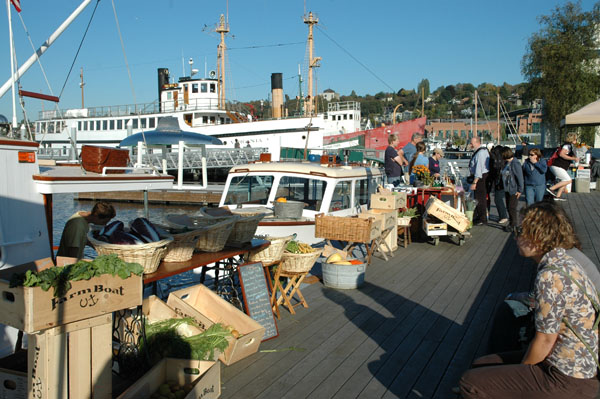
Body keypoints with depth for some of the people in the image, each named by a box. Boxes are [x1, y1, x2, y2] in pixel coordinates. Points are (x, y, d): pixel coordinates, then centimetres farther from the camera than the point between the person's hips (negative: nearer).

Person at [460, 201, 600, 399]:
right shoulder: (566, 262, 5)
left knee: (470, 383, -8)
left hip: (566, 379, -10)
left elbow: (544, 342, -20)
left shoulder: (550, 276, -26)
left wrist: (520, 368, -3)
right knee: (481, 365, 16)